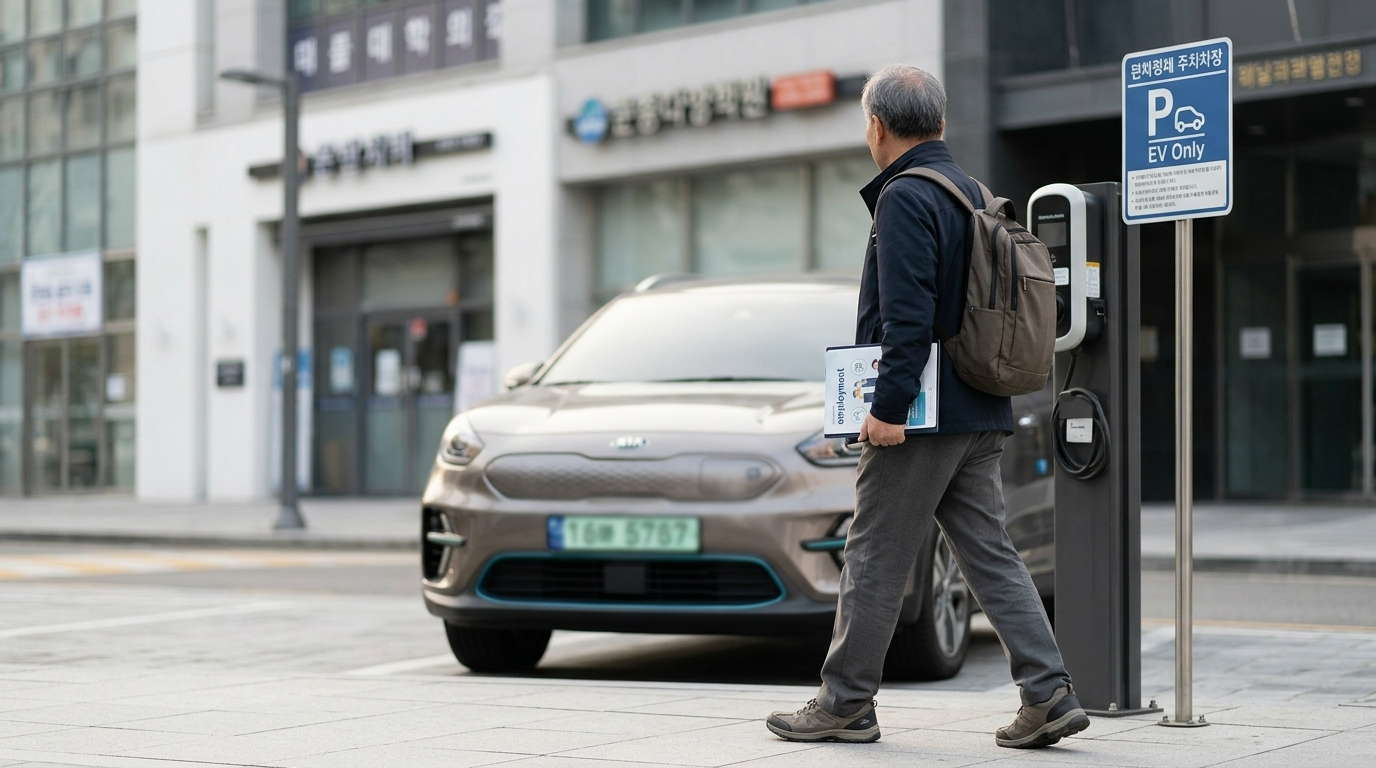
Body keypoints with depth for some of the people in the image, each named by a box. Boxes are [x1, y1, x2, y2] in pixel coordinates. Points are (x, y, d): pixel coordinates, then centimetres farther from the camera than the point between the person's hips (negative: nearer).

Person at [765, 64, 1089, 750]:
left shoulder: (904, 198, -12)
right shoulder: (971, 192, 16)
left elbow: (907, 317, -22)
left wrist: (888, 407, -22)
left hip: (923, 416, -9)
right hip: (980, 416, 9)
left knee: (873, 559, 1)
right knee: (991, 556, 8)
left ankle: (845, 703, 9)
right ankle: (1049, 696, 3)